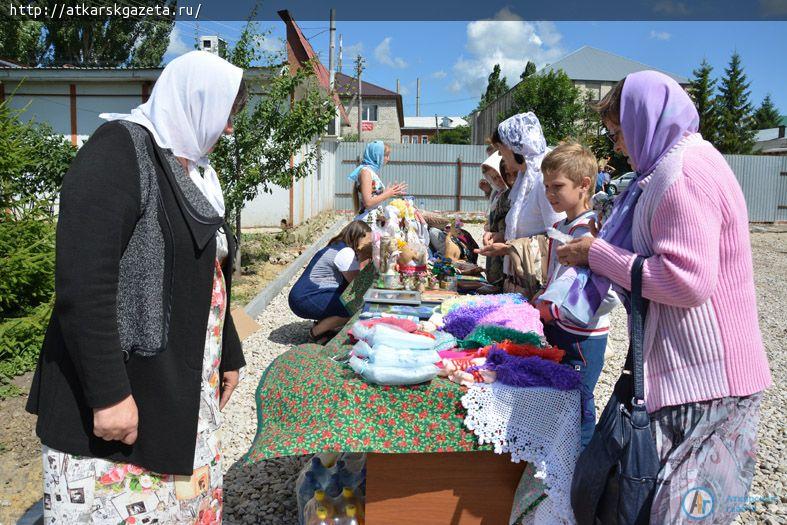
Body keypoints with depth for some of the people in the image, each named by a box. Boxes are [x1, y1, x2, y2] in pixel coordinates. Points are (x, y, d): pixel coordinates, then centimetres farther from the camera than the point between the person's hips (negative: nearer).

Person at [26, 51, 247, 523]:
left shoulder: (197, 173, 12)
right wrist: (107, 392, -22)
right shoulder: (119, 151, -14)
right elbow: (82, 284, -22)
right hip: (118, 394, -8)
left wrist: (228, 356, 20)